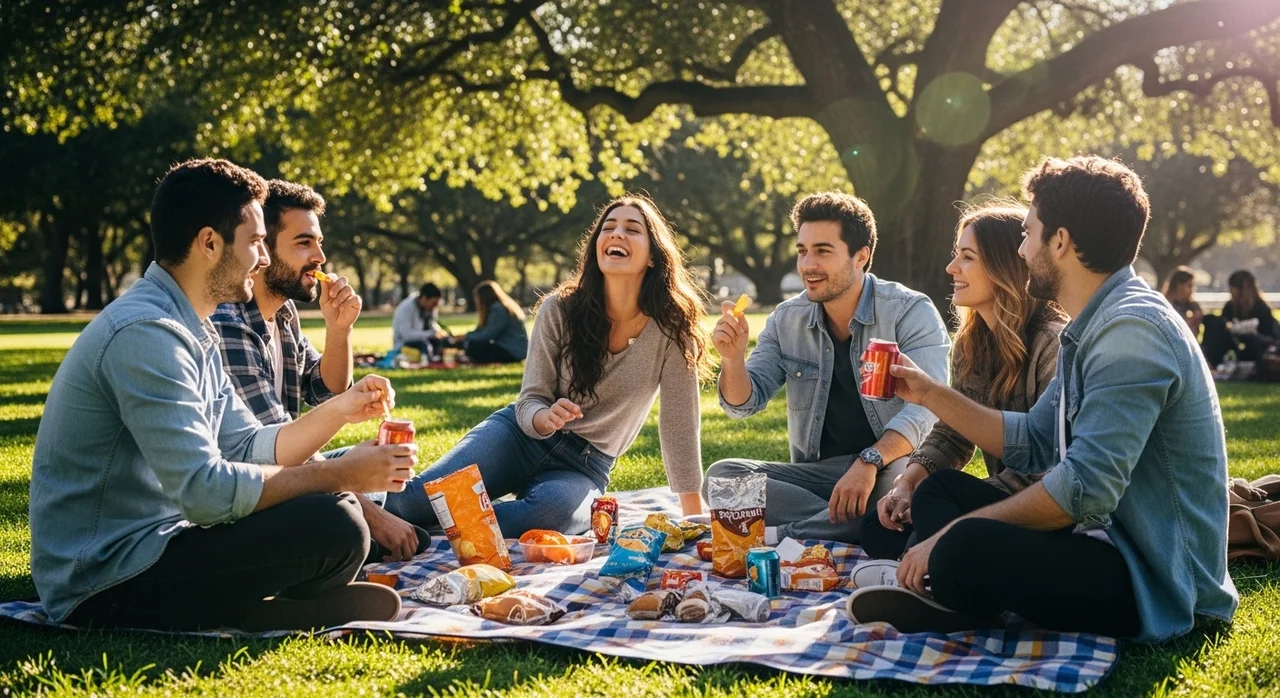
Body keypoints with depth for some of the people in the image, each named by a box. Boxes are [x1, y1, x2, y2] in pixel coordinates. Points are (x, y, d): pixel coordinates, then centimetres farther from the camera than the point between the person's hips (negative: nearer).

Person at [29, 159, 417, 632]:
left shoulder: (192, 332, 13)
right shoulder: (146, 334, -20)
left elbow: (247, 448, 14)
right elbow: (205, 492, -26)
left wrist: (338, 411, 0)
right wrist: (342, 475, -19)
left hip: (146, 547, 10)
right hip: (106, 587, -10)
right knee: (332, 528, -23)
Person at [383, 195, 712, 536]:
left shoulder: (671, 328, -13)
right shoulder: (560, 309, -8)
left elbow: (679, 423, -9)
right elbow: (530, 401, -7)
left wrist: (695, 519, -8)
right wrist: (546, 417, -31)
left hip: (582, 468, -1)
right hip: (522, 433, 1)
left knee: (554, 507, -38)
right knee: (417, 497, -26)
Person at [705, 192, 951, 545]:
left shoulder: (911, 312, -8)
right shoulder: (786, 320, 7)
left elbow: (928, 404, -21)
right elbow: (744, 404, 8)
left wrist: (870, 462, -37)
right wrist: (733, 358, -15)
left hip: (891, 468, -4)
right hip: (817, 473, 5)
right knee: (721, 475, -18)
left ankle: (785, 535, -28)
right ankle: (860, 526, -25)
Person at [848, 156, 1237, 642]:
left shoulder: (1132, 330, -20)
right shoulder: (1089, 330, 14)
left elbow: (1086, 487, -27)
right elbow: (1031, 445, 19)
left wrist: (953, 535, -20)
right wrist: (931, 394, 18)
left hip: (1154, 583, -11)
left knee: (962, 548, -35)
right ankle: (948, 599, -10)